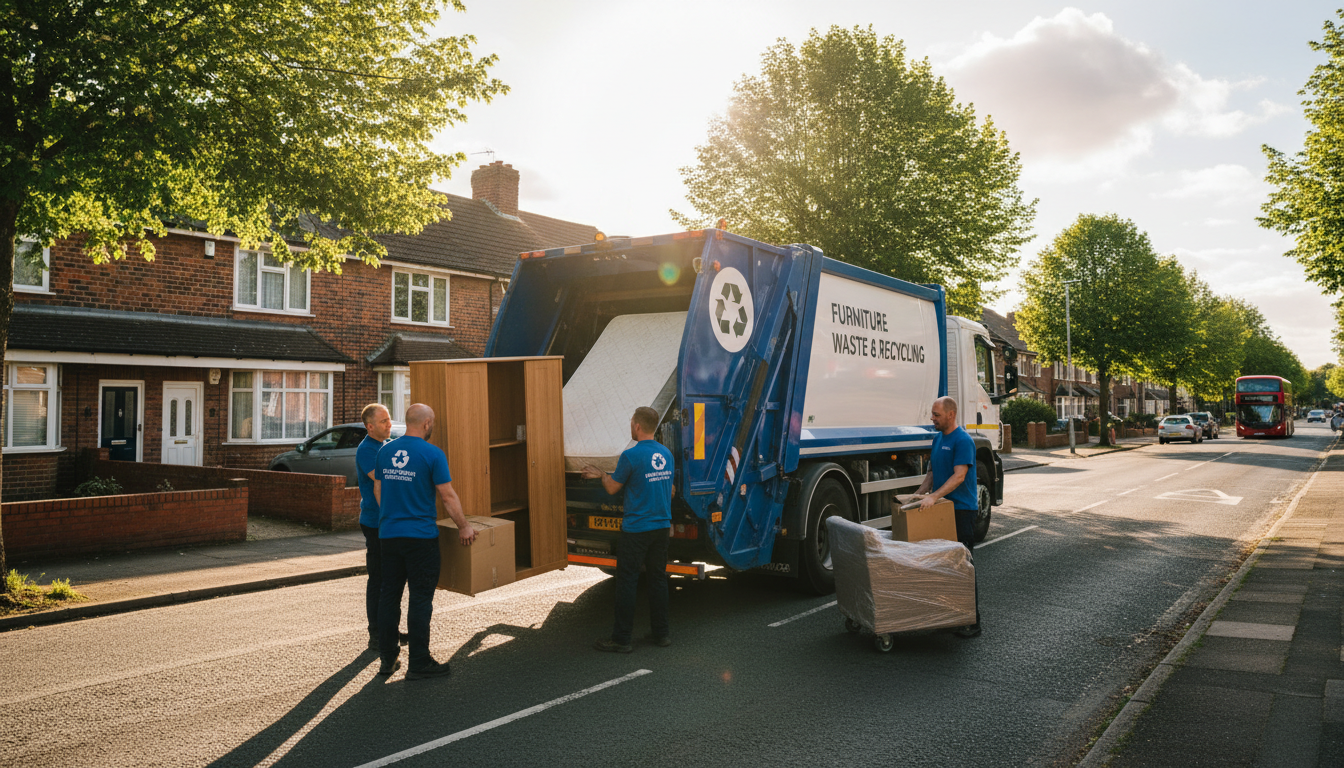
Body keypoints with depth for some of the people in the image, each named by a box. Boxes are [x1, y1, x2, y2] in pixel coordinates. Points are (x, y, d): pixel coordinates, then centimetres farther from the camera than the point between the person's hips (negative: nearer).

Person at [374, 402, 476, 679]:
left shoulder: (385, 451, 7)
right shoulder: (432, 454, -10)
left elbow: (378, 489, 16)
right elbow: (448, 495, -9)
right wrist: (464, 526, 2)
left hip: (388, 534, 6)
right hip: (421, 536, -6)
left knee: (389, 595, 13)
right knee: (420, 598, 1)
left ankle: (388, 659, 20)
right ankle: (419, 663, 6)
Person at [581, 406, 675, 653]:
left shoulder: (631, 455, -16)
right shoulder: (666, 454, 6)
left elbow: (612, 488, -5)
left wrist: (602, 474, 15)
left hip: (636, 529, -6)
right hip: (662, 527, 7)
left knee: (627, 582, 1)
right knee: (658, 579, 13)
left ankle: (621, 639, 7)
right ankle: (661, 633, 20)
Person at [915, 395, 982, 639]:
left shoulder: (963, 441, -14)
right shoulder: (938, 438, 14)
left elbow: (959, 476, -23)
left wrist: (934, 497, -29)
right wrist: (918, 495, 12)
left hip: (961, 510, -9)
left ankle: (972, 621, 2)